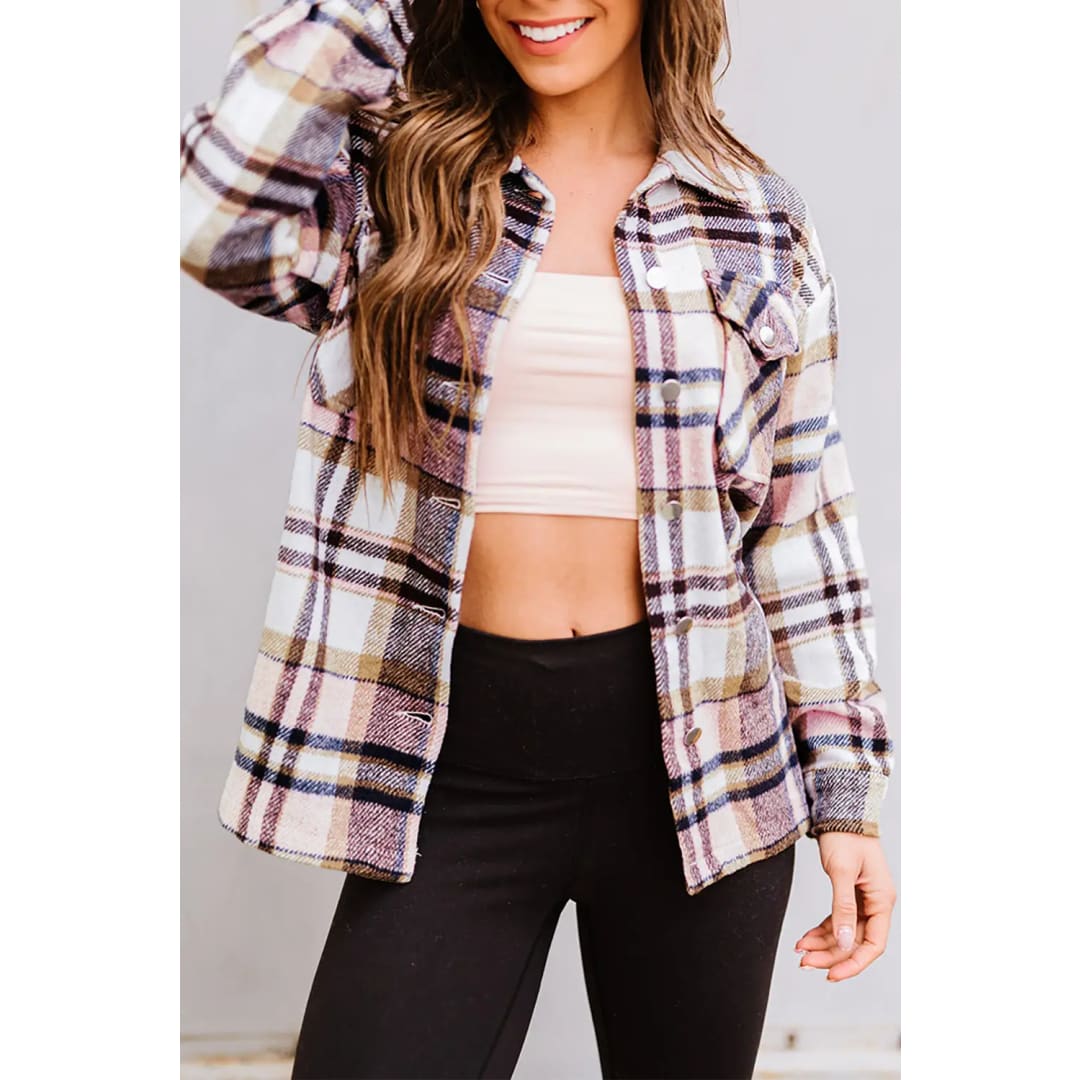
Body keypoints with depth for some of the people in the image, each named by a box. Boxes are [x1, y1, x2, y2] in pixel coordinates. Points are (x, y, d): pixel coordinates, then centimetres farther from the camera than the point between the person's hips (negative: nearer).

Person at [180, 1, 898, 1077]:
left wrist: (847, 792, 4)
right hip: (453, 761, -1)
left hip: (693, 748, 1)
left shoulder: (756, 223, 5)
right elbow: (215, 219, -18)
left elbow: (800, 521, 7)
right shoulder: (392, 170, 3)